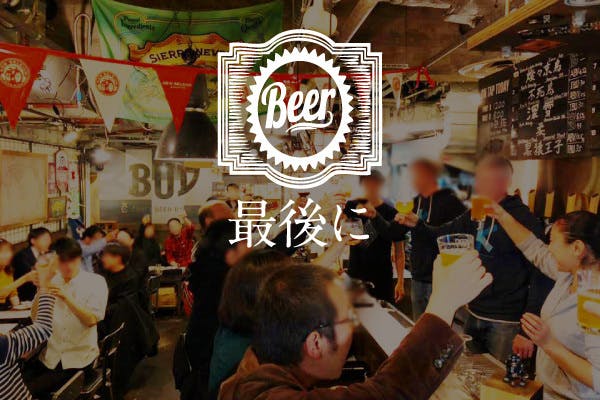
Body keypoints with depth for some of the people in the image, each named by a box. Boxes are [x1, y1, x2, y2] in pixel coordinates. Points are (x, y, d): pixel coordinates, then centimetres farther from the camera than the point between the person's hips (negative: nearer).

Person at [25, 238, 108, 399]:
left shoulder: (95, 281, -6)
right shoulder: (51, 281, 6)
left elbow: (91, 319, -15)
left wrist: (67, 298, -27)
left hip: (79, 358, -4)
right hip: (51, 355, 4)